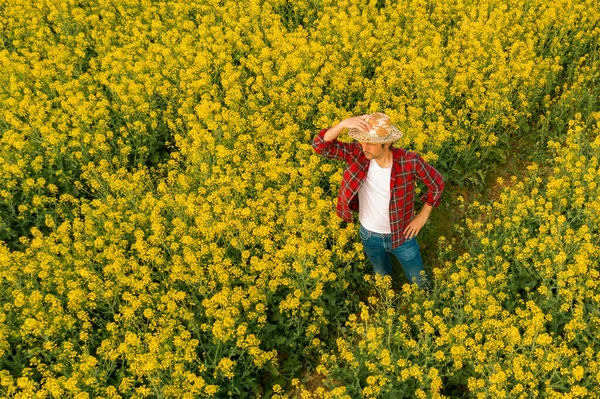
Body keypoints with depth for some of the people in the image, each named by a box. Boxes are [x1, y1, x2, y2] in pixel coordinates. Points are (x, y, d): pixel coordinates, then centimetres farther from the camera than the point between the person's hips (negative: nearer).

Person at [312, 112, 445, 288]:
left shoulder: (410, 161, -28)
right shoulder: (357, 153, -23)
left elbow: (437, 183, -10)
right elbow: (320, 146, -30)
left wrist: (423, 216, -7)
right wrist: (344, 124, -45)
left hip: (402, 234, -1)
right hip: (369, 235, 2)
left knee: (420, 283, 19)